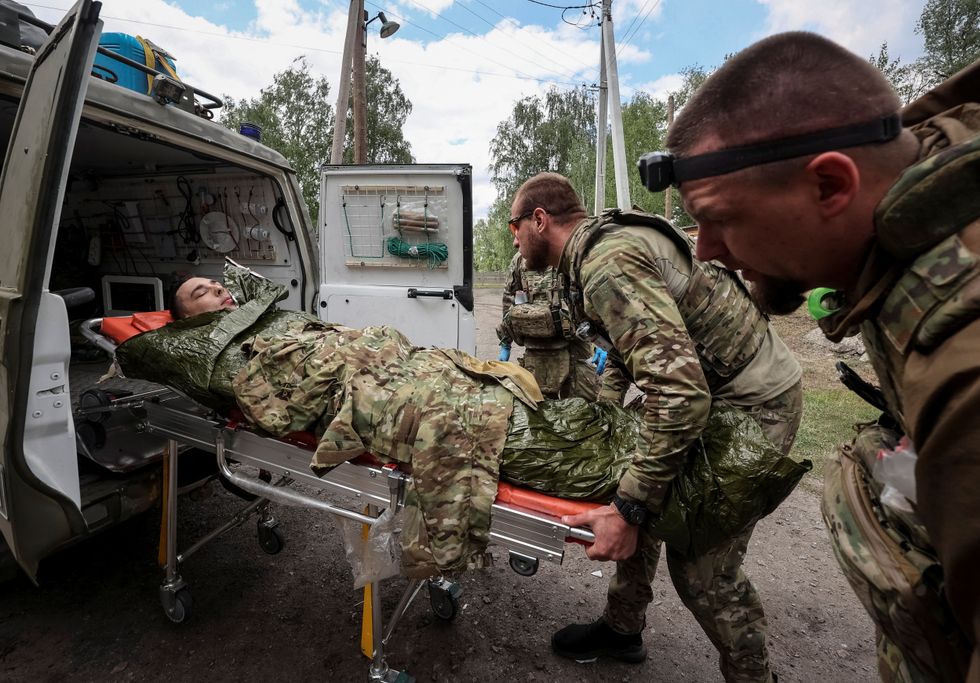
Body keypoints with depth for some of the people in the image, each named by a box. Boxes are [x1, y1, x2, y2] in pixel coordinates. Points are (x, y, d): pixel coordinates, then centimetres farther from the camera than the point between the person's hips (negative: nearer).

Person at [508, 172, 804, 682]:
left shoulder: (607, 263, -27)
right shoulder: (603, 243, 6)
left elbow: (681, 391, -36)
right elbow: (631, 346, 17)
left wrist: (628, 510, -32)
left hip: (753, 406, -10)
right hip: (706, 387, 10)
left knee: (701, 564, -2)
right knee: (643, 506, 16)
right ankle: (622, 629, 35)